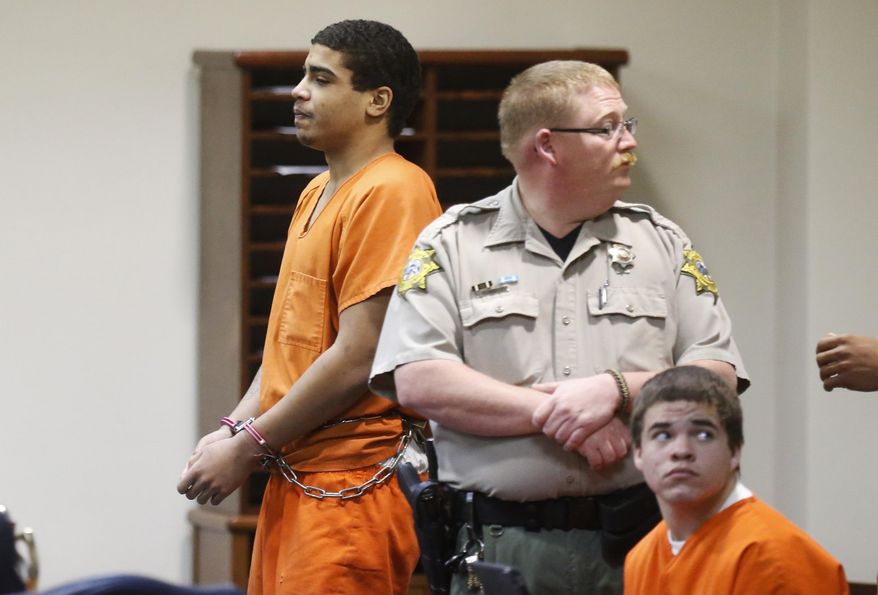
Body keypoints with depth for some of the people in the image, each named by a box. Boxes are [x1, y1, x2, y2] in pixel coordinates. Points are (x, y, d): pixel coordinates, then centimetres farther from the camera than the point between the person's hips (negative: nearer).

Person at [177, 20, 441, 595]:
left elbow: (357, 358, -18)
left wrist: (249, 446, -12)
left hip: (350, 487, -9)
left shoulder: (390, 192, -13)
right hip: (293, 479, 9)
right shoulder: (317, 194, 18)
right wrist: (232, 430, 6)